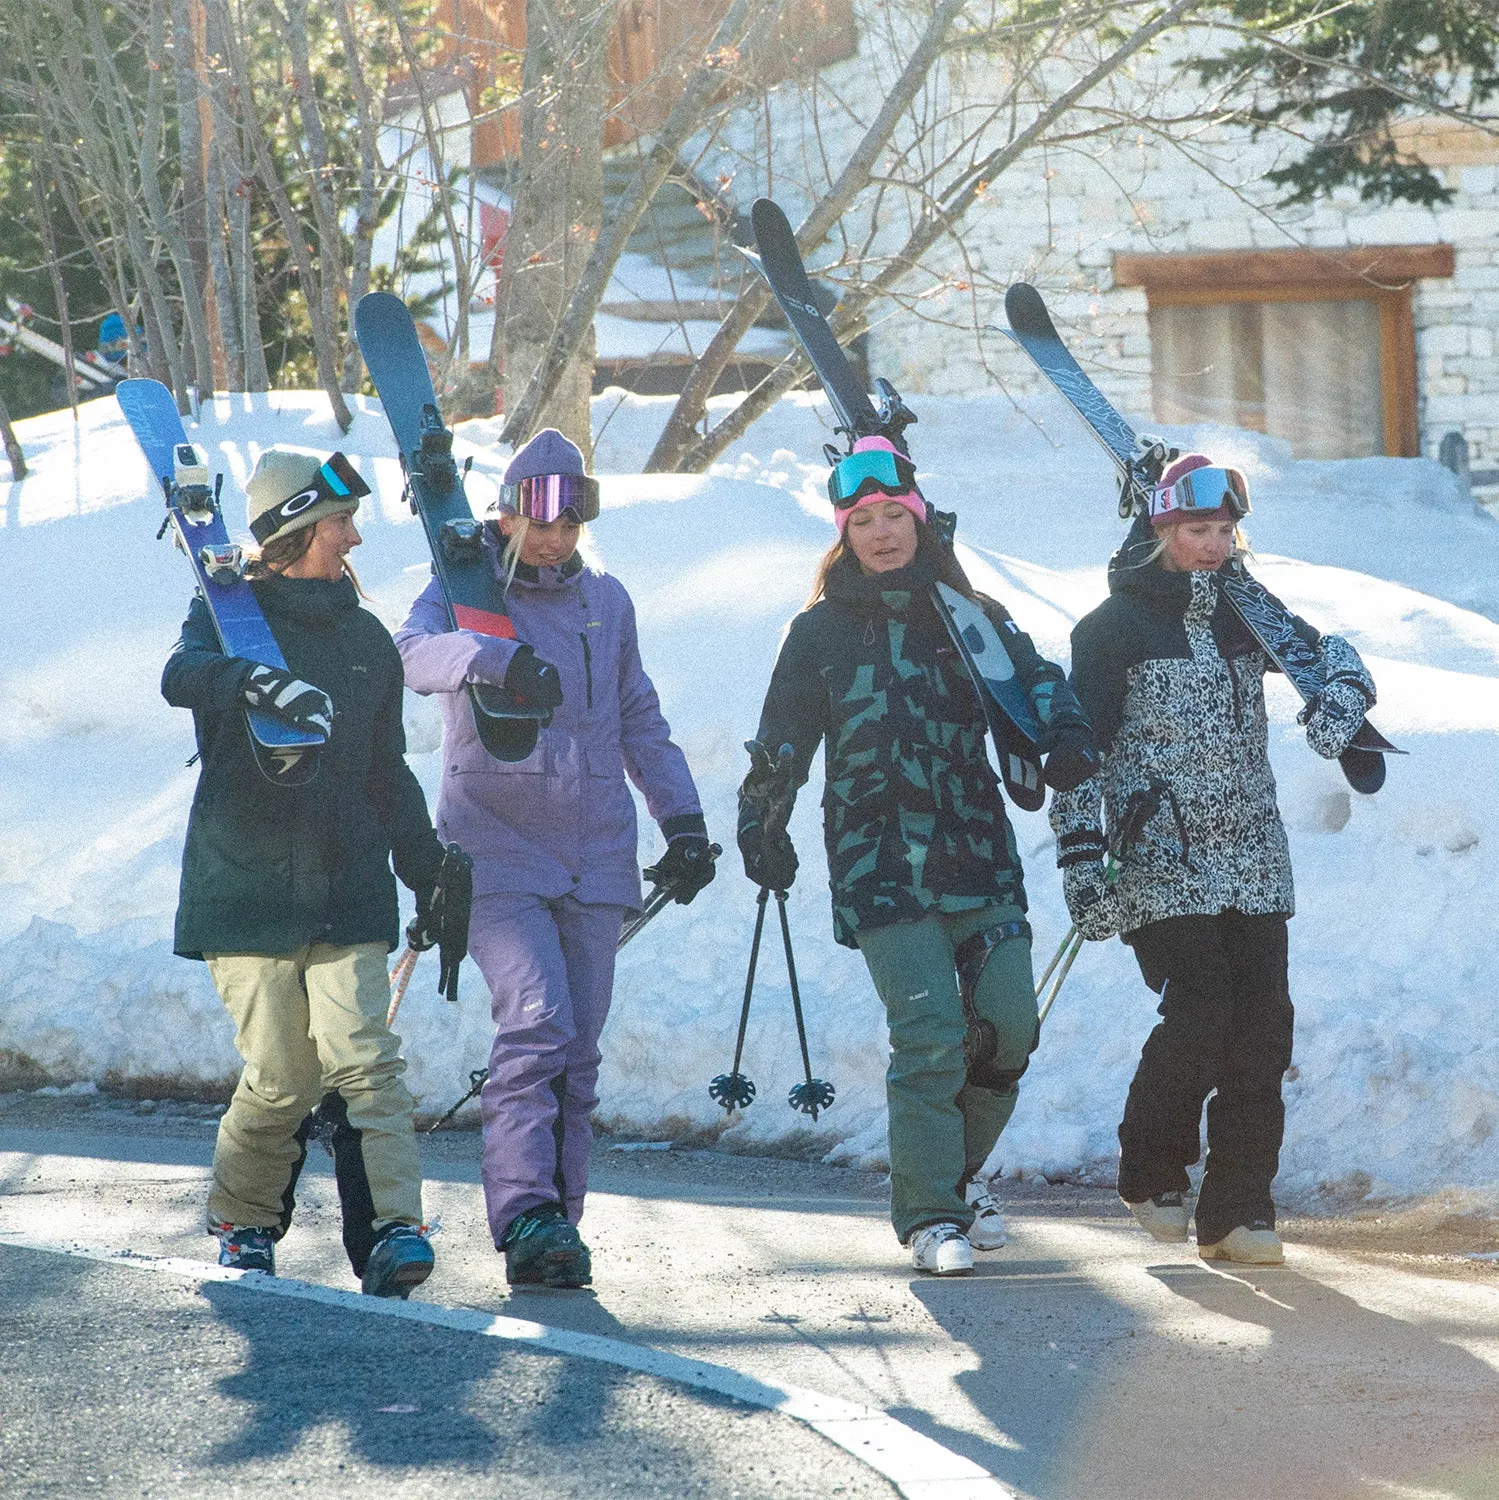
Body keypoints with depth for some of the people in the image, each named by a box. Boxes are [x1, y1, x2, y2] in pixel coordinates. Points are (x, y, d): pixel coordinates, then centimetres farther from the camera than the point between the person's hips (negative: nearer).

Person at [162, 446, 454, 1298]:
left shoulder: (366, 639, 15)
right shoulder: (230, 615, 1)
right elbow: (183, 676, -23)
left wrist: (431, 876, 21)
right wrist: (256, 684, -43)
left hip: (349, 894, 3)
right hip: (247, 887, -3)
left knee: (364, 1060, -12)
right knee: (280, 1080, -4)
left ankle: (394, 1230, -18)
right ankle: (244, 1225, 17)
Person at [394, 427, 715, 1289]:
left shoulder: (606, 602, 15)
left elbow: (640, 721, 24)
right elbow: (416, 652, -22)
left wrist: (684, 821, 15)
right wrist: (501, 659, -41)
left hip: (595, 859, 5)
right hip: (498, 852, -5)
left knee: (578, 1049, 3)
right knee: (538, 1021, -20)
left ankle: (557, 1224, 8)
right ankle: (525, 1216, -22)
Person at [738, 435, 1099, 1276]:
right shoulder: (822, 633, 7)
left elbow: (1034, 679, 2)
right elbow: (781, 748, 11)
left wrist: (1067, 734, -18)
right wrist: (762, 830, 2)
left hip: (980, 857, 3)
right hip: (881, 868, -3)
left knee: (1009, 1025, -4)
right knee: (929, 1035, -14)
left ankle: (961, 1167, 24)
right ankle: (931, 1216, -5)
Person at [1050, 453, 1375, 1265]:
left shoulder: (1246, 611, 12)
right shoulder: (1116, 625, -2)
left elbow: (1327, 649, 15)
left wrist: (1340, 695, -10)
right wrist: (1080, 856, -9)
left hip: (1253, 860, 5)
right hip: (1161, 862, -5)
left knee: (1261, 1027, -4)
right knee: (1199, 1015, -15)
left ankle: (1237, 1208, 2)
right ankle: (1152, 1173, 8)